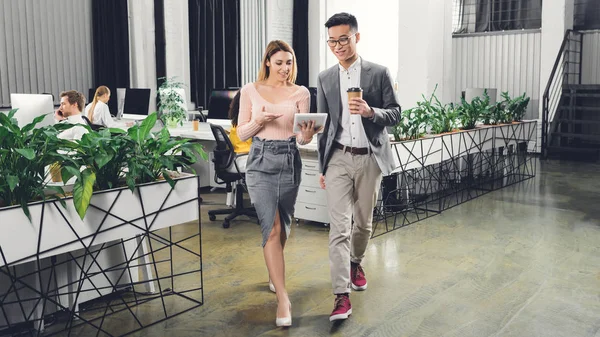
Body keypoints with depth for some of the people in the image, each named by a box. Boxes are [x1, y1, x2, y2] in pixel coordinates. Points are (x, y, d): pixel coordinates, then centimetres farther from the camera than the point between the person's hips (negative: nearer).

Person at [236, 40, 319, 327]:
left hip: (289, 161, 2)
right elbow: (241, 133, 1)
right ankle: (283, 299, -9)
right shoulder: (250, 91, 1)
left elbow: (302, 137, 0)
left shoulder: (301, 93, 2)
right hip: (261, 161, -2)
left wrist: (307, 136, -23)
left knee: (283, 225, 16)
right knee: (271, 228, -12)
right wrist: (258, 121, -18)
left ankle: (274, 271, 45)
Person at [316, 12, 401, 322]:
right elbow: (324, 124, 10)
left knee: (363, 222, 13)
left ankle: (356, 262, 42)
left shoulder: (379, 73, 0)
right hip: (339, 158, 1)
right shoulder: (325, 79, 7)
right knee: (339, 227, -8)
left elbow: (395, 114, 0)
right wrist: (322, 167, 10)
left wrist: (371, 111, -22)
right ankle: (342, 296, -8)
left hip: (370, 158, 0)